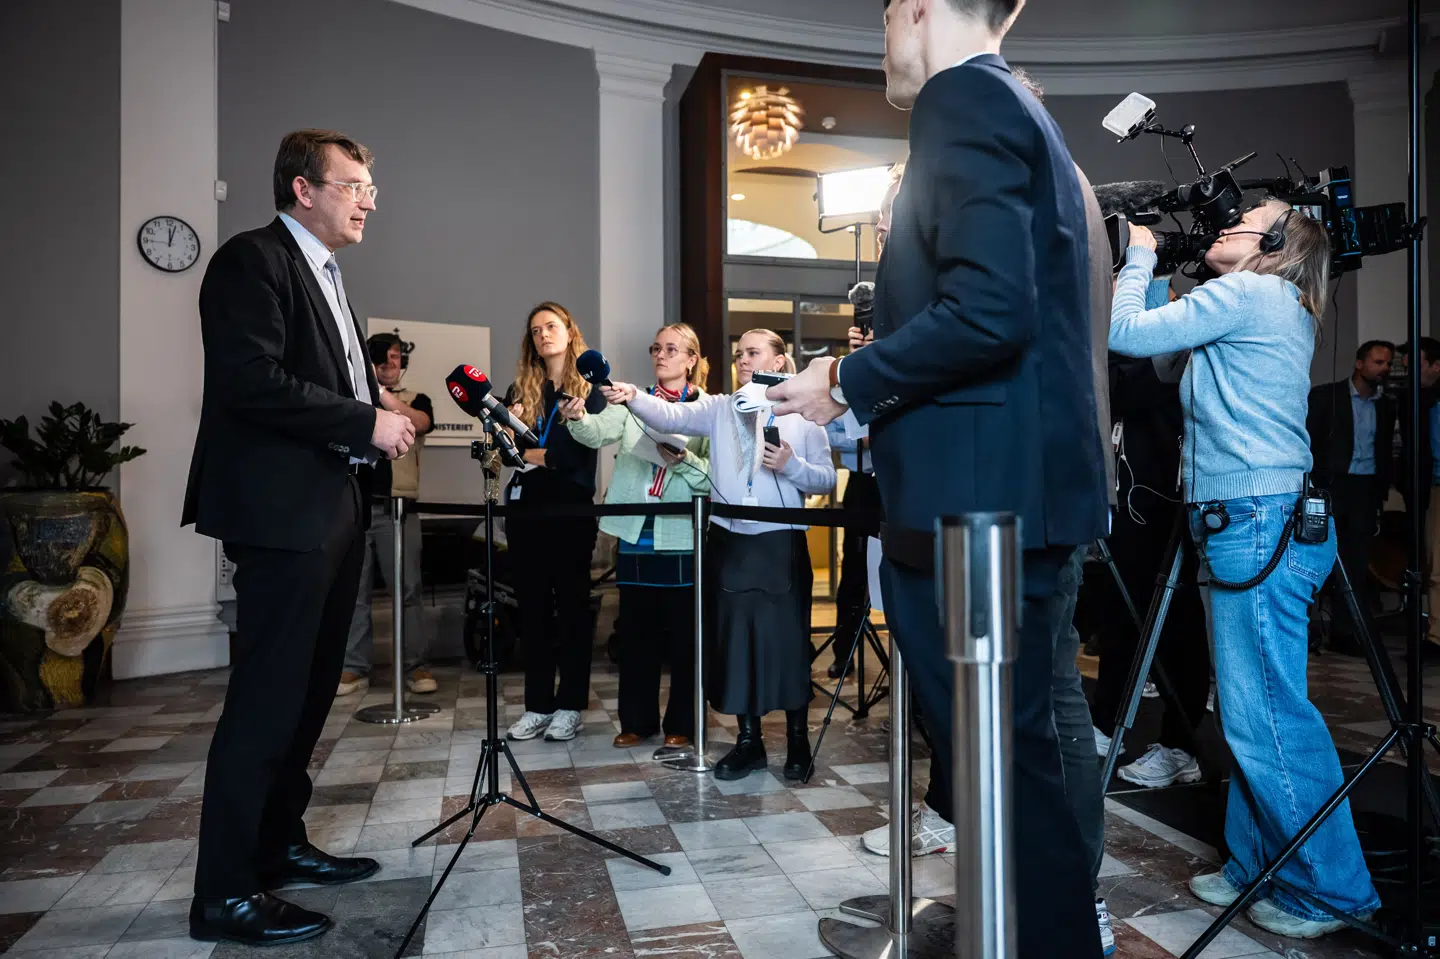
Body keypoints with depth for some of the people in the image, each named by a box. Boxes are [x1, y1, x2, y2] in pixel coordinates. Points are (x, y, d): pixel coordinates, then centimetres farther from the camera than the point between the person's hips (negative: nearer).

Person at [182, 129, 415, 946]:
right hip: (282, 511, -10)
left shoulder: (324, 273, 20)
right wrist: (366, 422, -18)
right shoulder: (253, 259, -9)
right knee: (266, 696, -4)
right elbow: (250, 382, -21)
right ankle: (225, 894, 9)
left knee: (310, 689, 16)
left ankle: (280, 845, 31)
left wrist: (380, 414, 5)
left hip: (333, 508, 10)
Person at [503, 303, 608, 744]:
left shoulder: (590, 387, 1)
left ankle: (571, 705, 11)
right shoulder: (521, 389, 11)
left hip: (572, 507, -4)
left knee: (572, 604, 4)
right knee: (532, 605, 8)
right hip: (525, 506, 4)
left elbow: (582, 451, -11)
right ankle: (537, 704, 16)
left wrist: (532, 454, -5)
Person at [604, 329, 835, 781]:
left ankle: (798, 740, 20)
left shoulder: (802, 413, 4)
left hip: (782, 543, -2)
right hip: (730, 542, 2)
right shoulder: (719, 408, 8)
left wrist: (791, 465, -16)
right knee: (736, 637, 7)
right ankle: (748, 740, 21)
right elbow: (671, 415, -11)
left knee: (787, 638, 3)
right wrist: (632, 397, -28)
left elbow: (827, 479, 2)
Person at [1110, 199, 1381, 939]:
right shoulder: (1283, 311, 22)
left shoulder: (1246, 293, -7)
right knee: (1249, 713, 14)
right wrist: (1150, 266, 22)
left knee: (1265, 717, -5)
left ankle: (1330, 890, 8)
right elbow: (1162, 339, 24)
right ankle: (1256, 869, 24)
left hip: (1259, 522, -10)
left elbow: (1125, 332, -9)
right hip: (1261, 522, 10)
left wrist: (1140, 254, 6)